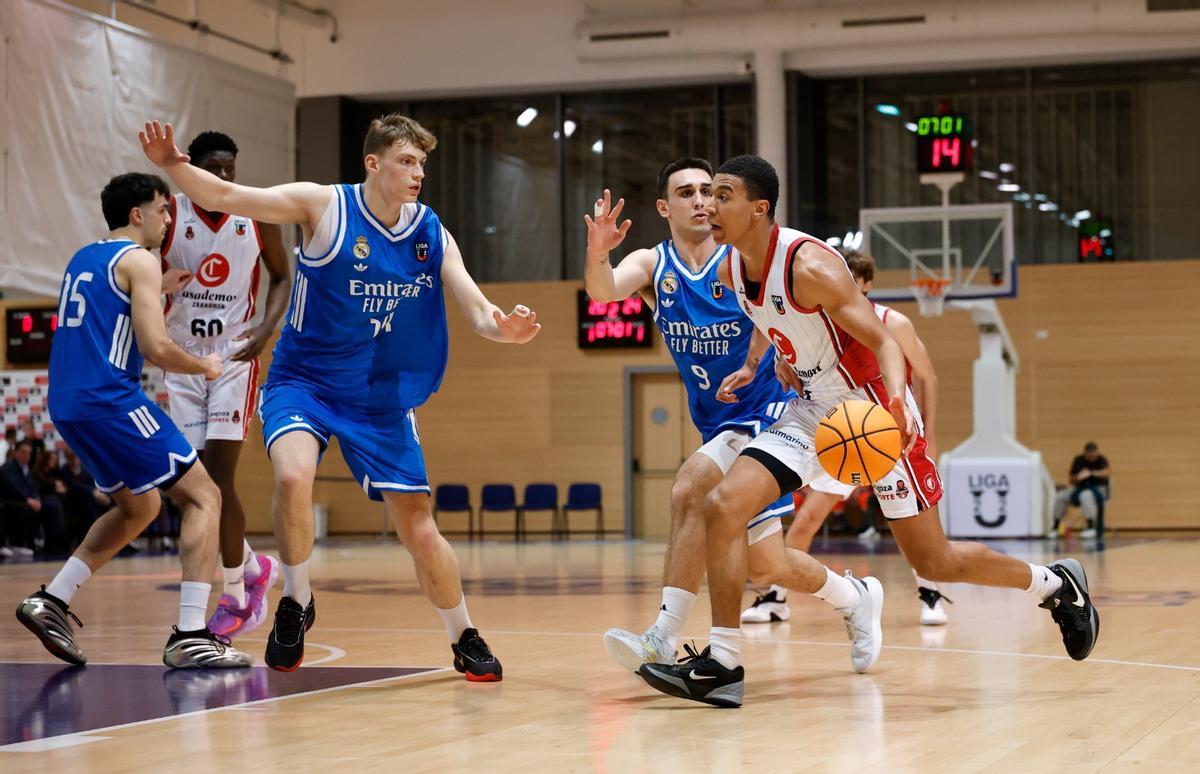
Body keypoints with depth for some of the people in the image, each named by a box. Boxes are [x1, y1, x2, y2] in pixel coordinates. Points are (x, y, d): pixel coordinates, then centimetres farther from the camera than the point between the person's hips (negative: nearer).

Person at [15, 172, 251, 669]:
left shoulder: (81, 260, 20)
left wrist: (160, 289, 30)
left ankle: (52, 603, 18)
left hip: (66, 404, 9)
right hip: (110, 400, -9)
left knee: (139, 507, 25)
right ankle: (190, 637, -14)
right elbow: (155, 348, -14)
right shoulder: (139, 260, -6)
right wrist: (205, 367, 4)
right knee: (203, 497, -4)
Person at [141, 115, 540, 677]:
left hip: (381, 398, 3)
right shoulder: (324, 206, -11)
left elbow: (478, 312, -6)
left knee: (419, 529, 3)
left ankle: (465, 641, 26)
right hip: (303, 379, -3)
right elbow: (225, 197, -16)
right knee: (293, 477, -32)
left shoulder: (432, 235, -2)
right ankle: (296, 605, -8)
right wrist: (173, 166, -35)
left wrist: (505, 328, -30)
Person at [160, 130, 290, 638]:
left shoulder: (257, 216, -5)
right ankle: (254, 567, 25)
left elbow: (280, 277, 8)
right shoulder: (169, 215, -6)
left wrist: (267, 328, -8)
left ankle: (236, 597, 2)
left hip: (235, 357, -2)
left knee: (218, 477, -11)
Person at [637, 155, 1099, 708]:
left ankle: (1056, 585, 28)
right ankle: (721, 665, -8)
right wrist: (751, 366, 6)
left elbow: (882, 341, -25)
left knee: (934, 563, 2)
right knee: (722, 506, -12)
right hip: (813, 410, 7)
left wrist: (896, 402, -43)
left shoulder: (810, 265, -25)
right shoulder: (731, 270, -2)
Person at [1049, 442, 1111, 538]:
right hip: (1081, 488, 5)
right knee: (1060, 496, -20)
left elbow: (1108, 472, -30)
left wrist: (1091, 473, -42)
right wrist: (1077, 478, -20)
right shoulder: (1078, 460, 2)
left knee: (1086, 495, -40)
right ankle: (1054, 528, -10)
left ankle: (1091, 528, -39)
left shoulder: (1101, 459, -10)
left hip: (1099, 488, -4)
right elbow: (1071, 479, 4)